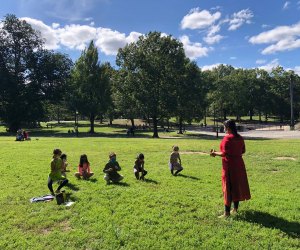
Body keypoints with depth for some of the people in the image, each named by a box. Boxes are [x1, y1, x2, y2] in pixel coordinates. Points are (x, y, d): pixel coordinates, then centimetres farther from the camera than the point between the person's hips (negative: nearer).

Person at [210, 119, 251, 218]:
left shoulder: (227, 138, -17)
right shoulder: (240, 138, 7)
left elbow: (225, 153, -21)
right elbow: (243, 151, 14)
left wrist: (215, 153, -7)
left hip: (229, 166, -8)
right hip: (239, 165, 8)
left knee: (228, 188, -3)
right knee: (237, 185, 15)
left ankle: (227, 212, 2)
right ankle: (235, 208, 28)